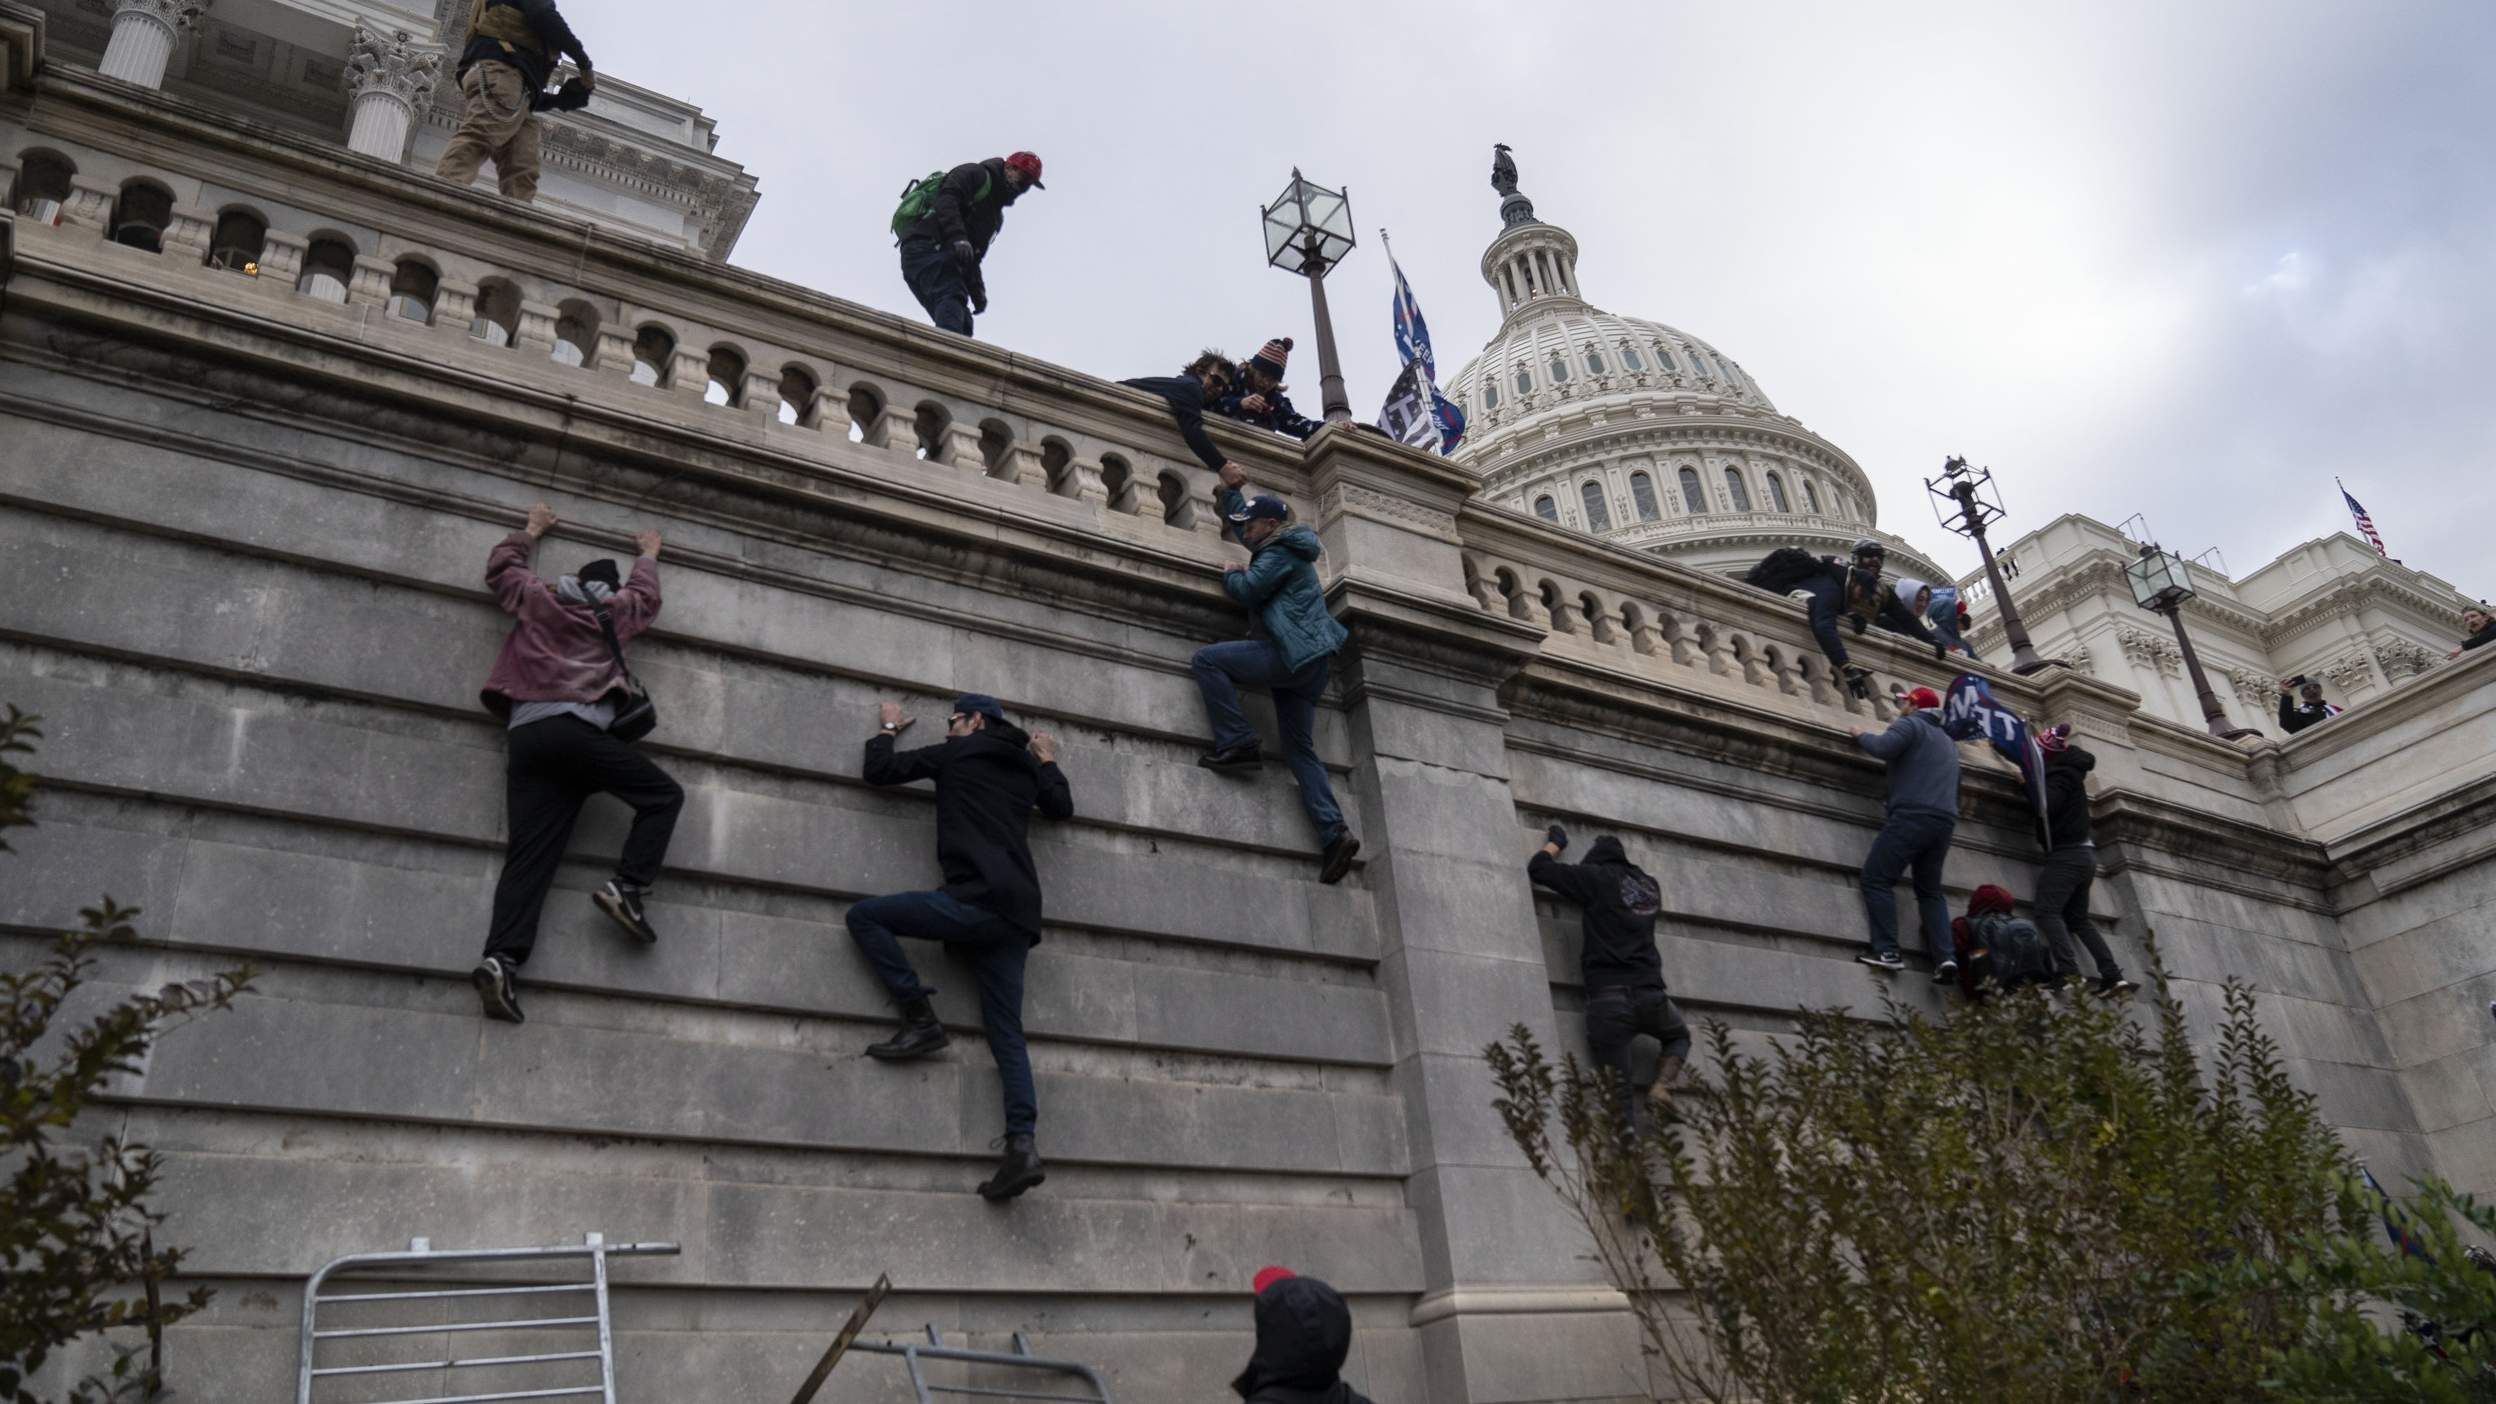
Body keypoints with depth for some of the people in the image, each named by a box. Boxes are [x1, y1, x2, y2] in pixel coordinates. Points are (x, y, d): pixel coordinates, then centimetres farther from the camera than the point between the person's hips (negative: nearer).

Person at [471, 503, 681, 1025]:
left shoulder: (537, 599, 23)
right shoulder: (615, 609, 19)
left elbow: (501, 566, 42)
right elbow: (646, 595, 41)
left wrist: (532, 530, 57)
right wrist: (648, 555, 59)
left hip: (525, 736, 4)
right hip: (573, 728, -4)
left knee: (529, 854, -5)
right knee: (664, 794, 5)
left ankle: (501, 959, -22)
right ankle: (627, 888, -15)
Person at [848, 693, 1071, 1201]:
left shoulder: (957, 753, 8)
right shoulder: (1025, 766, 24)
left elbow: (878, 771, 11)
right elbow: (1063, 808, 39)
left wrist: (887, 728, 29)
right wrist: (1048, 761, 49)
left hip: (977, 900, -7)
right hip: (1018, 916, 7)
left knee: (864, 916, 3)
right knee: (1007, 1032, 2)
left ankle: (921, 1020, -6)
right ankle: (1024, 1146, -13)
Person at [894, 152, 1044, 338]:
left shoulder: (996, 216, 32)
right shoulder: (975, 174, 8)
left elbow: (972, 259, 26)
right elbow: (946, 199, -12)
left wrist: (977, 291, 11)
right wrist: (958, 238, -26)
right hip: (925, 247, -9)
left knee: (962, 322, -6)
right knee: (952, 297, -30)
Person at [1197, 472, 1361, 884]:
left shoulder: (1279, 552, -4)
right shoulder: (1283, 547, 26)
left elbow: (1248, 590, -17)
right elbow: (1243, 520, 44)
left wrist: (1230, 575, 4)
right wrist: (1229, 492, 36)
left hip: (1294, 654, -10)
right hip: (1309, 661, 10)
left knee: (1207, 659, -9)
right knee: (1300, 750, 4)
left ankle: (1237, 745, -15)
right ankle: (1334, 832, -10)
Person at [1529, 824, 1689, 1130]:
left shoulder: (1596, 878, 4)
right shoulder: (1649, 884, 18)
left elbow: (1538, 868, 7)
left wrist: (1556, 842, 27)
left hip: (1608, 997, -3)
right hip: (1650, 994, 3)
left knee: (1621, 1090, 0)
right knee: (1679, 1036, 32)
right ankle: (1661, 1084, 6)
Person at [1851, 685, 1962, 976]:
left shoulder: (1910, 724, 4)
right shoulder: (1948, 742, 30)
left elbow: (1884, 747, -15)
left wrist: (1862, 735, 5)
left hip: (1912, 817, -8)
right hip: (1944, 821, 8)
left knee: (1876, 879, -5)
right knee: (1930, 890, 14)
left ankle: (1887, 952, -17)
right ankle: (1945, 957, -4)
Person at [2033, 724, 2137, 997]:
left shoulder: (2058, 776, -11)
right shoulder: (2070, 769, 18)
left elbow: (2045, 807, -27)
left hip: (2066, 854, -10)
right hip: (2083, 854, 10)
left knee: (2048, 912, -20)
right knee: (2079, 919, 11)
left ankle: (2068, 971, -38)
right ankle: (2113, 976, -2)